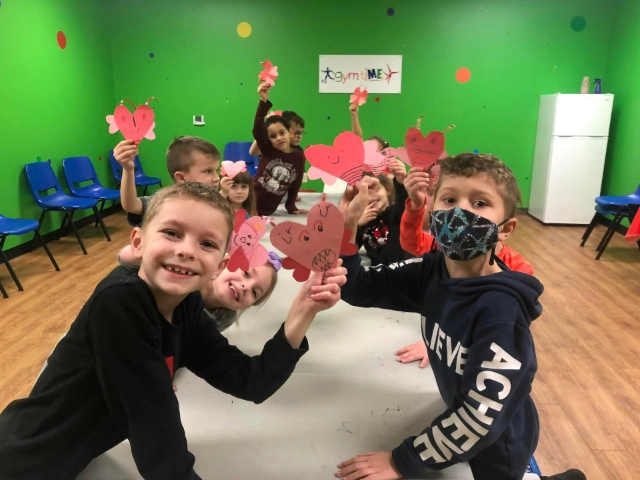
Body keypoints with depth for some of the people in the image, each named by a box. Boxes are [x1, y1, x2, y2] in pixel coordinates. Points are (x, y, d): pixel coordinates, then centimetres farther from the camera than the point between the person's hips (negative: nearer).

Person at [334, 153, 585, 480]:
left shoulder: (501, 307, -34)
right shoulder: (432, 272, -15)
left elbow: (482, 417, -34)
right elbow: (357, 288, -11)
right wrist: (344, 227, -26)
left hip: (495, 449, -6)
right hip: (457, 425, 6)